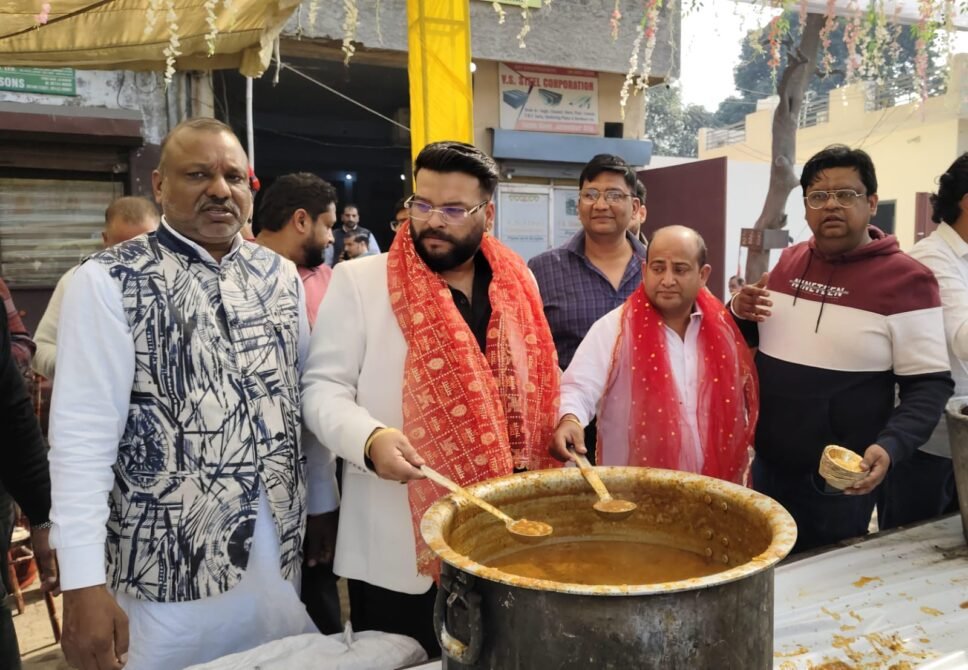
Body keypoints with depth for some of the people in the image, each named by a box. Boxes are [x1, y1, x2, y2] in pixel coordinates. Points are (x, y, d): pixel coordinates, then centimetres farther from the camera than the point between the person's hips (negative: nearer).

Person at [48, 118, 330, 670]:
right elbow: (83, 433, -12)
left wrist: (321, 507, 12)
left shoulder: (281, 275, 5)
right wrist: (84, 584, -14)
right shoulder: (108, 281, -9)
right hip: (169, 560, -4)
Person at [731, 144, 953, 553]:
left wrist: (891, 447, -26)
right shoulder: (787, 262, 4)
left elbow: (930, 383, -11)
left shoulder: (905, 280, -12)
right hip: (766, 466, 5)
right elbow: (749, 338, 18)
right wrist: (740, 313, -5)